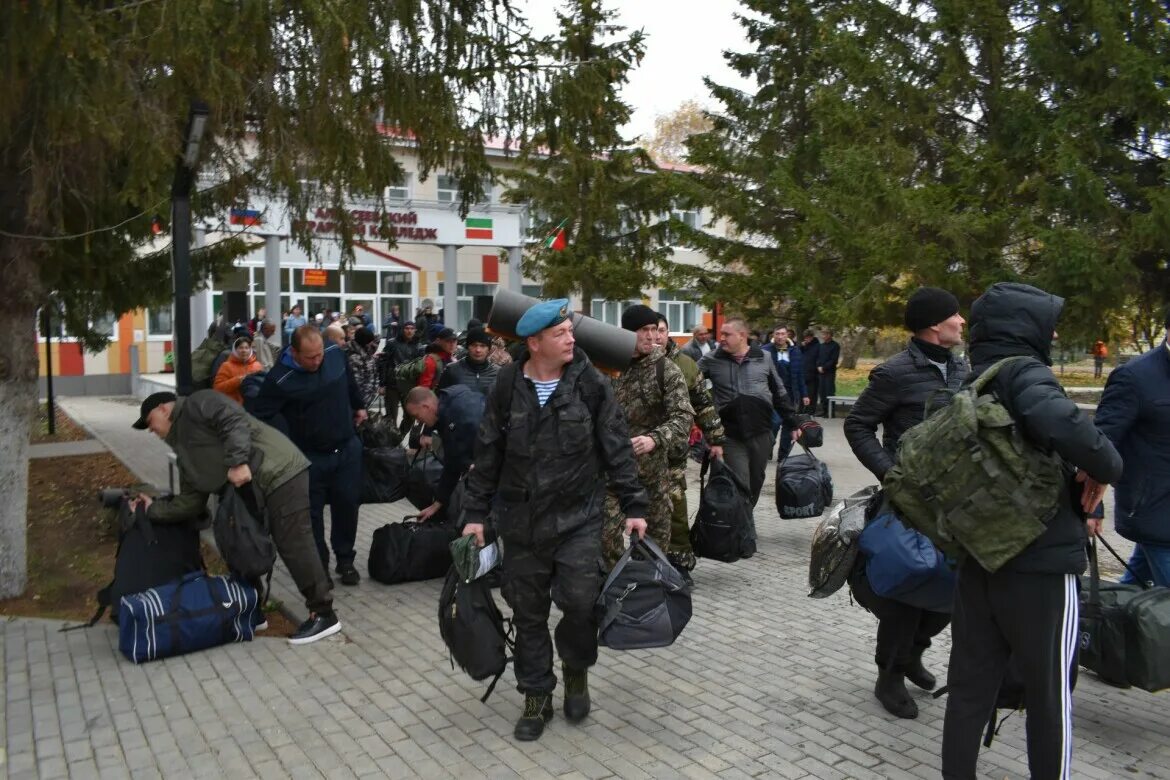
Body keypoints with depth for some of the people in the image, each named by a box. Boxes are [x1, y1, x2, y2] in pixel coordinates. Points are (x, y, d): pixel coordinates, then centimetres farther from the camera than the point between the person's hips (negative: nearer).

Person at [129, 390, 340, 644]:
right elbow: (190, 503, 22)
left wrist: (237, 463, -23)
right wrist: (154, 509, 22)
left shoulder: (196, 405, 2)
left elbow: (235, 421, -16)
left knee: (294, 547, -8)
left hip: (282, 475, -10)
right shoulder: (186, 454, 27)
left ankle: (323, 614, -1)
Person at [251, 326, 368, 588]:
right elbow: (261, 416, -15)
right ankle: (318, 565, 23)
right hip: (309, 457, -3)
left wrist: (359, 406, 26)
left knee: (347, 505, 10)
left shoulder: (336, 355, -8)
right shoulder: (279, 379, -21)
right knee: (312, 513, 6)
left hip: (347, 448, 3)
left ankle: (346, 560, 25)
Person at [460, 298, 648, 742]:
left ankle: (576, 670, 26)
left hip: (578, 517, -1)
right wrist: (476, 513, 3)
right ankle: (536, 697, 28)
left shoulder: (590, 384, -5)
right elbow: (488, 455, 4)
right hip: (520, 521, 2)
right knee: (528, 613, 9)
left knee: (580, 601, -6)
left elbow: (616, 449, -2)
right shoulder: (507, 388, -2)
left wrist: (634, 506, -5)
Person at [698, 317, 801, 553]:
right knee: (740, 486, -3)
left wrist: (792, 424, 13)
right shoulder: (712, 360, 0)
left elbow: (779, 394, 12)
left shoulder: (763, 358, 4)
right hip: (731, 436, -2)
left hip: (761, 432, 2)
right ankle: (747, 536, 7)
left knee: (756, 483, 12)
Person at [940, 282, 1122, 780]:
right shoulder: (1026, 374, -16)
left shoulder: (972, 384, 9)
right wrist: (1104, 469, -19)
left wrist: (1071, 501, 11)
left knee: (971, 681, 14)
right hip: (1041, 561, -7)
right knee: (1049, 688, 11)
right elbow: (1063, 425, -37)